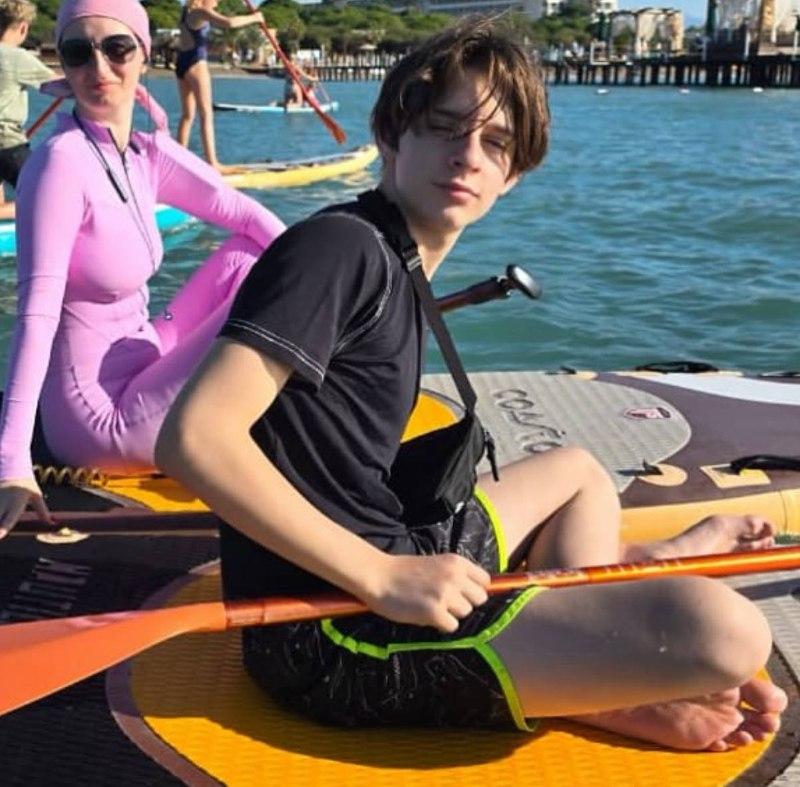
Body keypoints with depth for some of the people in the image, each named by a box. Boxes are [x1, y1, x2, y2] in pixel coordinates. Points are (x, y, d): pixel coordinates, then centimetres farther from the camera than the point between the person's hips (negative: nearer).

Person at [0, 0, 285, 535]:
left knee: (249, 257, 8)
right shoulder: (62, 161, -21)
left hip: (140, 367, 8)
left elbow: (246, 216, 5)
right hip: (101, 418, -8)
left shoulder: (147, 155, 1)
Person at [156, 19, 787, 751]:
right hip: (334, 634, -10)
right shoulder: (339, 248, -16)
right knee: (726, 631, -22)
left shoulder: (393, 264, 12)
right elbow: (193, 438, -26)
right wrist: (382, 578, -24)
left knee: (578, 470, 32)